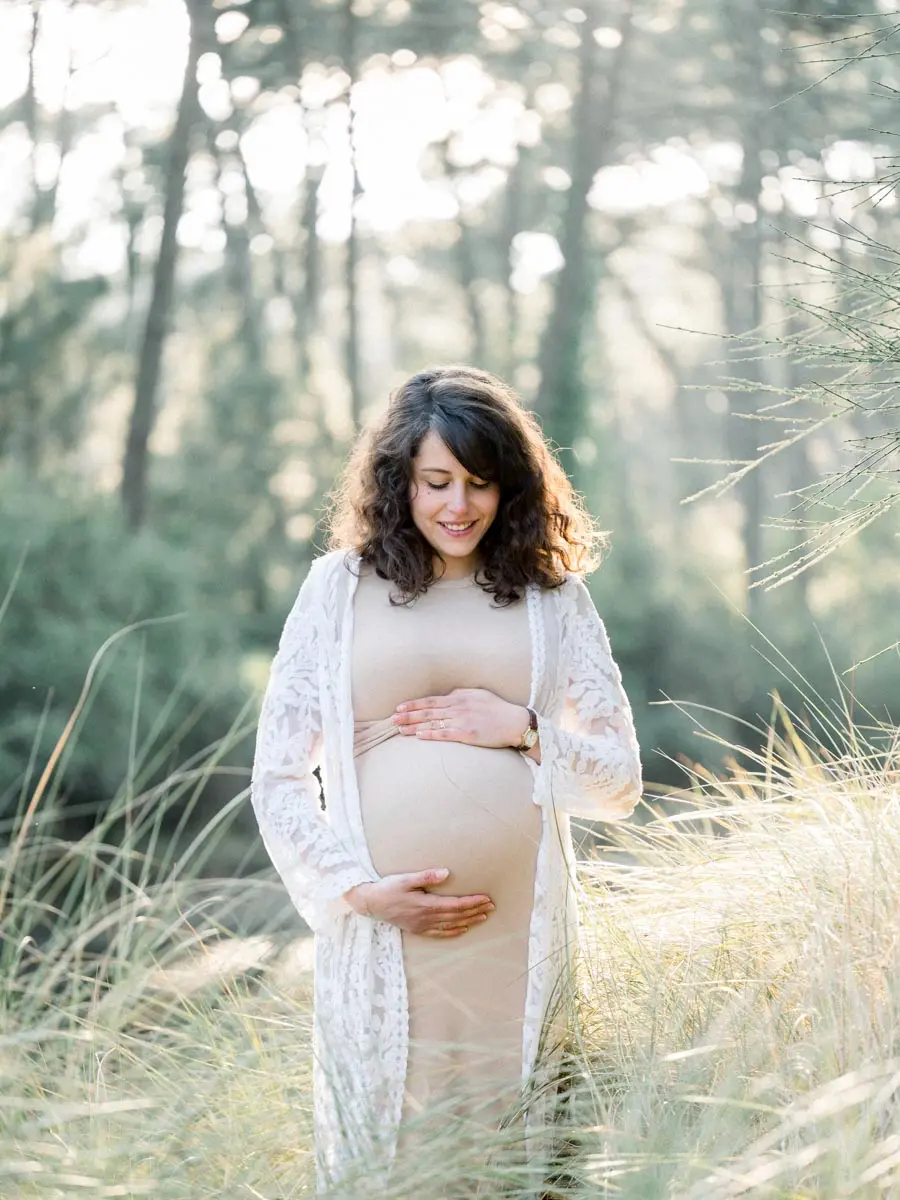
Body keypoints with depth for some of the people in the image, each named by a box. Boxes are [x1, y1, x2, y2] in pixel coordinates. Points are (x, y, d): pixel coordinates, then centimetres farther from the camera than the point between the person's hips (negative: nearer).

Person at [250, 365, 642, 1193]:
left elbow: (620, 783, 9)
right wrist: (358, 889, -8)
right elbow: (278, 775, 4)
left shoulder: (552, 595, 8)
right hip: (380, 933, -1)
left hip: (518, 938, 1)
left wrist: (523, 729, -7)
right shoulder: (341, 586, 5)